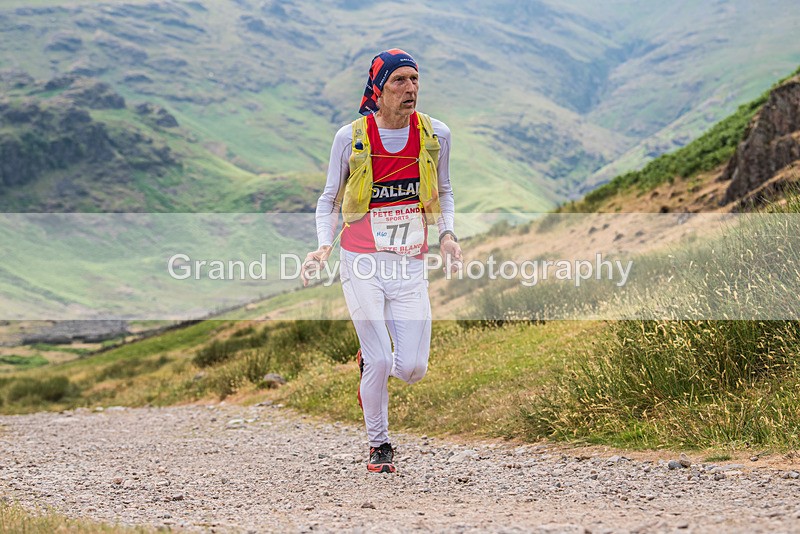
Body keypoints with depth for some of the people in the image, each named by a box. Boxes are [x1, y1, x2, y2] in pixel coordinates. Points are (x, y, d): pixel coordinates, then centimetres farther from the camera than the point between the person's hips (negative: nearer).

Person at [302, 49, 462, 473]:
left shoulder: (435, 135, 0)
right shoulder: (351, 138, -6)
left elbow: (443, 192, 16)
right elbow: (329, 199, 6)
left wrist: (446, 234, -1)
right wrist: (324, 246, -10)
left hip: (410, 267, 3)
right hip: (362, 264, -2)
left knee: (413, 369, -5)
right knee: (381, 362, -10)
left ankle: (370, 362, 32)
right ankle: (378, 445, 15)